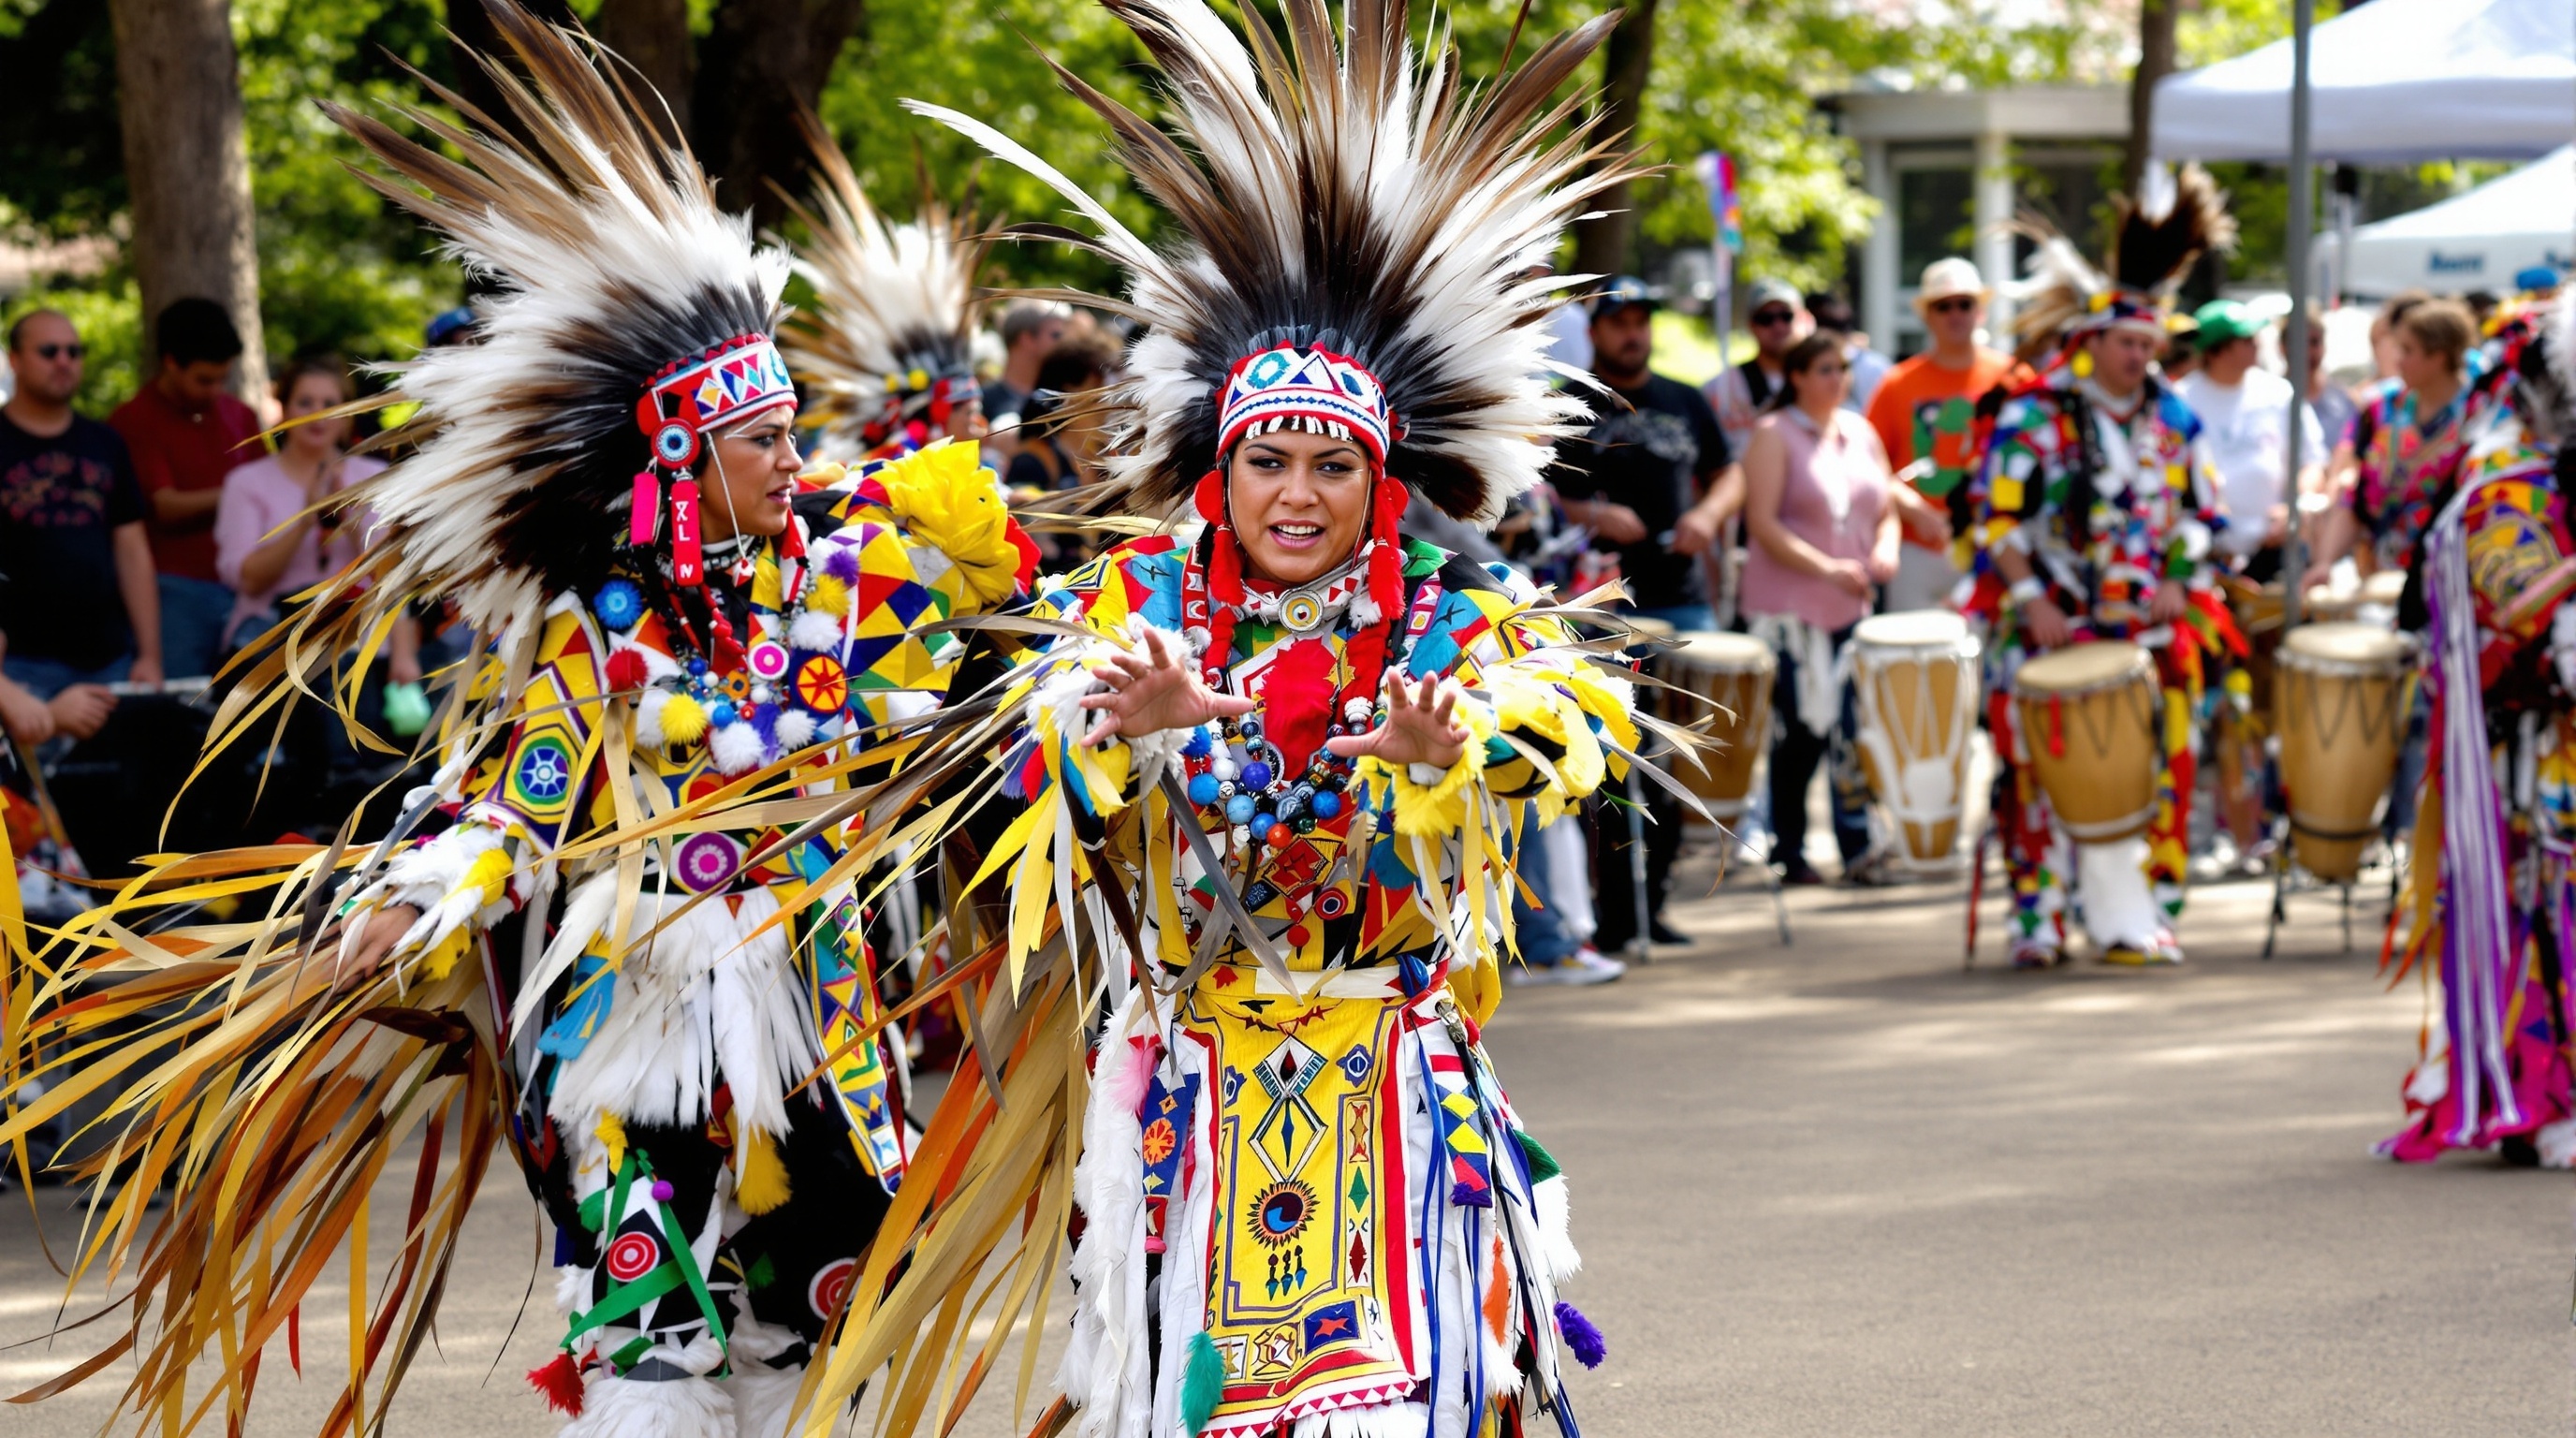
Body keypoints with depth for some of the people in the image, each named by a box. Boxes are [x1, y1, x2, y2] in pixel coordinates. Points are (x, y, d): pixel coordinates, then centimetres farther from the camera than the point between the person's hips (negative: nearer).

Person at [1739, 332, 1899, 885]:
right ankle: (1789, 853, 8)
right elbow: (1762, 523, -12)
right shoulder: (1775, 435, -4)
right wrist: (1826, 568, -21)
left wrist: (1885, 549, -3)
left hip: (1853, 607, 5)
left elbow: (1885, 511, 20)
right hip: (1789, 607, -5)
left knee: (1854, 732, -3)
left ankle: (1858, 851, -2)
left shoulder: (1861, 433, 14)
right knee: (1801, 732, -3)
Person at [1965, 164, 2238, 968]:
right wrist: (2031, 599, -15)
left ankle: (2142, 915, 7)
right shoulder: (2033, 416, -2)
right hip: (2052, 629, -4)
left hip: (2150, 630, 4)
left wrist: (2183, 583, 0)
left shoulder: (2171, 420, 12)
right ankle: (2039, 920, 0)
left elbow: (2200, 512, 17)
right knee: (2044, 771, -5)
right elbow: (1998, 516, -5)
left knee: (2157, 771, 1)